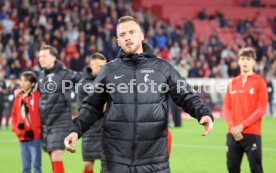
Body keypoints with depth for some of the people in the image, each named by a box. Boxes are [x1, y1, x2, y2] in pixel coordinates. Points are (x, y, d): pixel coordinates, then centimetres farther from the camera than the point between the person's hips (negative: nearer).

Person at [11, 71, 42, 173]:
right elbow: (14, 116, 11)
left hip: (35, 137, -5)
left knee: (36, 164, -4)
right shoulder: (18, 98, 11)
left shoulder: (38, 96, -6)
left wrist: (35, 131, -12)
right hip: (22, 137, 5)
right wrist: (17, 127, -6)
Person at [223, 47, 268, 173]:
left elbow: (261, 109, -8)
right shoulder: (232, 83, 13)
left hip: (252, 133, -5)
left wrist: (242, 125, -14)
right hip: (233, 133, 5)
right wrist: (232, 127, -7)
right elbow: (226, 108, 9)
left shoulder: (259, 82, -1)